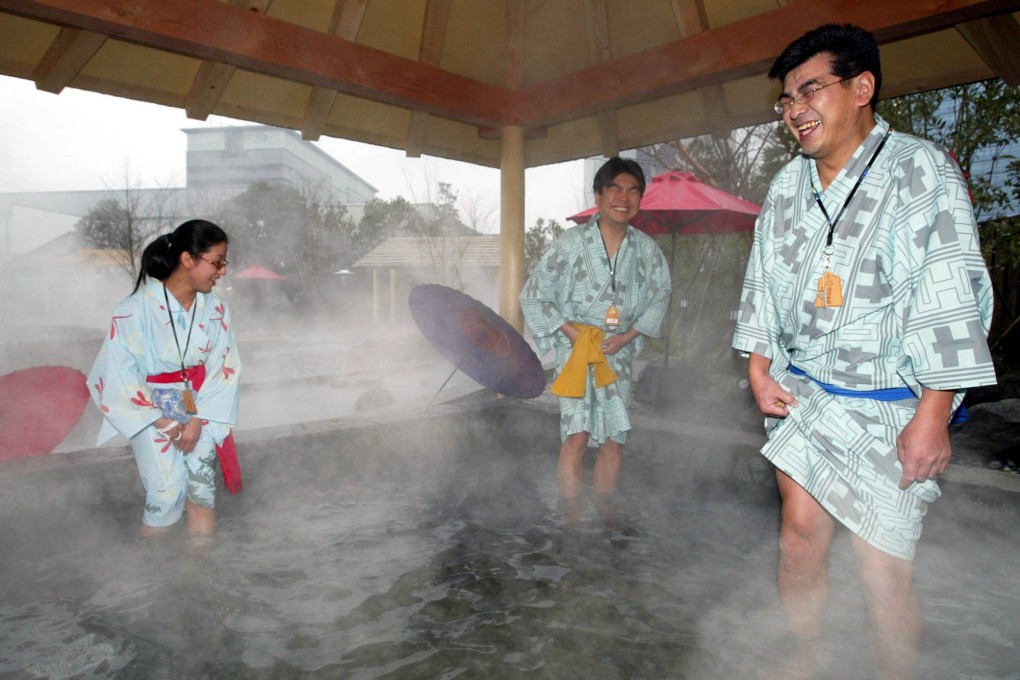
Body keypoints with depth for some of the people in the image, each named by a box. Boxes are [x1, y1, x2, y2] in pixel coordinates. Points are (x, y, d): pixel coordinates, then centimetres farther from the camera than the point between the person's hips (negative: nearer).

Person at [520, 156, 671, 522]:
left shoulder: (646, 249, 1)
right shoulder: (571, 242, -8)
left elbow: (660, 296, 13)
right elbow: (533, 296, -4)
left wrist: (627, 337, 0)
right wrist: (573, 334, -12)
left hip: (619, 354, 4)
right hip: (577, 350, -3)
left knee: (614, 441, 6)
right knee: (576, 436, -13)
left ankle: (605, 513, 25)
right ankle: (570, 518, 1)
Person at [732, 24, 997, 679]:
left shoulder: (921, 170, -8)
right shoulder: (788, 185, 9)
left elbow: (950, 295, -14)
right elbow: (764, 282, 14)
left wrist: (932, 416, -17)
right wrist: (760, 367, 6)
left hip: (891, 408, -4)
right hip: (805, 396, 5)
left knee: (882, 571, -2)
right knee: (799, 544, 9)